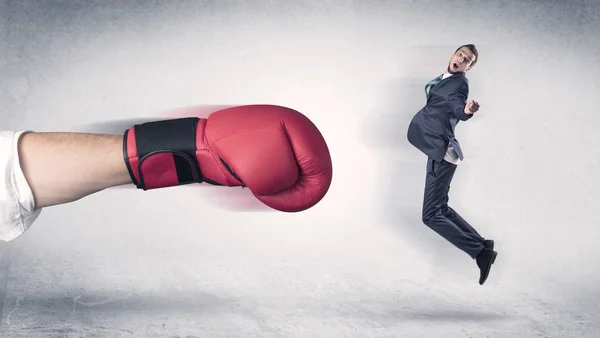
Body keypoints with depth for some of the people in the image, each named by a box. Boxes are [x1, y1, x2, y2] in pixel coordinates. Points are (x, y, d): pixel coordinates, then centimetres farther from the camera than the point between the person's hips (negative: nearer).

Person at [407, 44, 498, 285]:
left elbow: (457, 106, -31)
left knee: (432, 215, -11)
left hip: (441, 151, -10)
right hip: (438, 150, 10)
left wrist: (467, 110, -48)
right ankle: (482, 245, 22)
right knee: (440, 209, 17)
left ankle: (480, 252, -6)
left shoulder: (459, 83, -10)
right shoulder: (442, 80, 16)